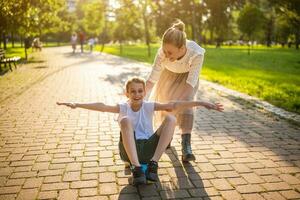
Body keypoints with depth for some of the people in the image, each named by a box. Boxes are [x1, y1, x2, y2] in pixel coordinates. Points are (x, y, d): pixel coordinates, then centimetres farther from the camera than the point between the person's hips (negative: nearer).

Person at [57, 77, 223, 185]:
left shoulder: (149, 106, 6)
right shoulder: (123, 107, 4)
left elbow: (174, 105, -6)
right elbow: (102, 107, -11)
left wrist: (200, 103, -15)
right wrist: (77, 105, -25)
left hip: (149, 148, 2)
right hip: (129, 150, -1)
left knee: (171, 118, -15)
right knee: (125, 120, -28)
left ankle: (153, 164, -19)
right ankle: (137, 168, -31)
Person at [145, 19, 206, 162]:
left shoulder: (196, 53, -40)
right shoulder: (162, 52, -35)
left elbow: (191, 82, -34)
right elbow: (152, 78, -30)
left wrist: (179, 100, -42)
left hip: (187, 76, -2)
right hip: (169, 74, 2)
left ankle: (186, 147, -19)